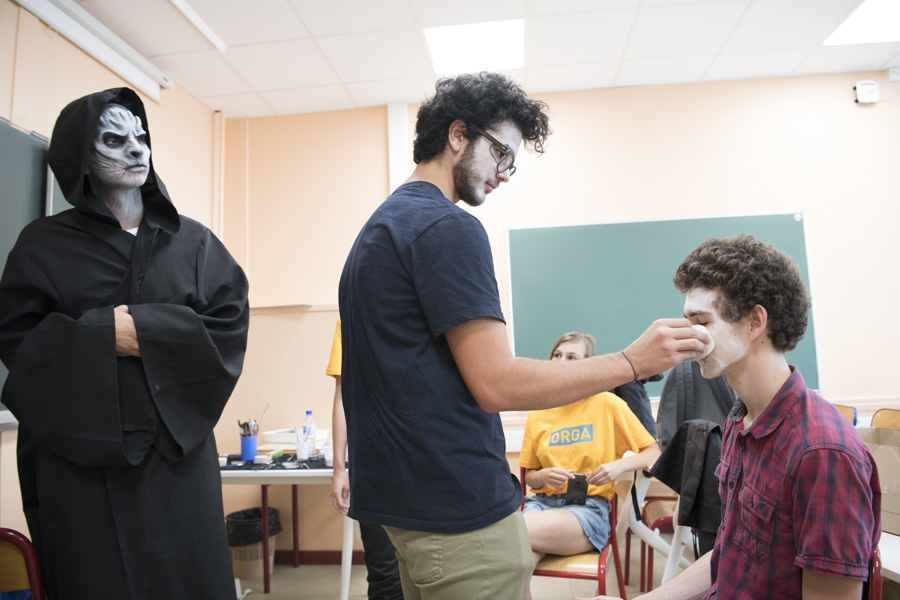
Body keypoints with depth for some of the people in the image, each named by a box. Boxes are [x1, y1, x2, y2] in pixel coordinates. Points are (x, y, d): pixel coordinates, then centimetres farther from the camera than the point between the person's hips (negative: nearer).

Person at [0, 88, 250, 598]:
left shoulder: (192, 241, 7)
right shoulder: (45, 244, 7)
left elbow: (231, 326, -3)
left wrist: (144, 331, -12)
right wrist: (101, 335, -13)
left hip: (176, 447, 1)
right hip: (80, 455, 0)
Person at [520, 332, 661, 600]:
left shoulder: (608, 404, 2)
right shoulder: (537, 414, 11)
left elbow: (654, 454, 5)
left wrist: (619, 466, -13)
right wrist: (544, 476, -5)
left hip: (589, 507, -3)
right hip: (543, 501, 3)